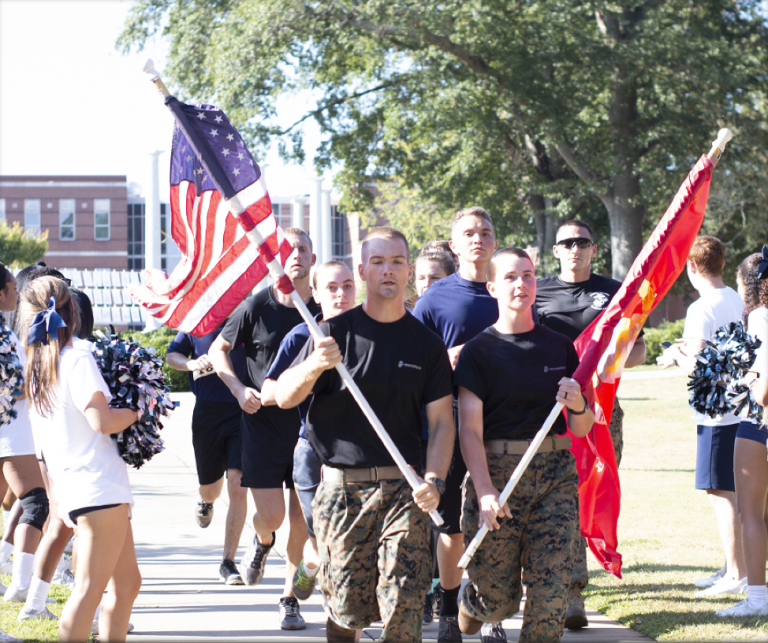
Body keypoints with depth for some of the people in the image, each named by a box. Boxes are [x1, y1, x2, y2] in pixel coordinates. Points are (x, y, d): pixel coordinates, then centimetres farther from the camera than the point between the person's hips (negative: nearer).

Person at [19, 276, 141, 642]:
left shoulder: (35, 369, 14)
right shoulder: (78, 360, -9)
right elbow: (102, 421, -17)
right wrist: (137, 410, -1)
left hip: (72, 487, 9)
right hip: (99, 487, -9)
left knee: (127, 581, 14)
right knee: (91, 586, -11)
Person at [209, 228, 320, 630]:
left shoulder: (324, 311, 0)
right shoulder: (257, 306, -5)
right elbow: (217, 349, 5)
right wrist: (239, 388, -9)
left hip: (308, 423, 1)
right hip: (263, 421, -1)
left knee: (300, 518, 2)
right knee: (270, 515, -6)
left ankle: (290, 597, 17)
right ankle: (262, 541, 32)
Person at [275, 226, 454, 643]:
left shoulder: (426, 344, 8)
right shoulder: (336, 333, 4)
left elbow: (441, 422, 7)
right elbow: (284, 397, 0)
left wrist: (433, 480, -10)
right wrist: (313, 367, -22)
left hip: (403, 490, 0)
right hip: (341, 487, 0)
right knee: (345, 609, 0)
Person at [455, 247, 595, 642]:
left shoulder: (560, 347, 10)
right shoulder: (479, 351, 1)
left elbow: (582, 430, 13)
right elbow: (470, 430, -5)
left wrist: (578, 406, -10)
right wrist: (485, 490, -18)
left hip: (555, 475, 2)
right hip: (496, 472, -2)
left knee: (550, 590, -9)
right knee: (499, 599, 3)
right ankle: (471, 603, 38)